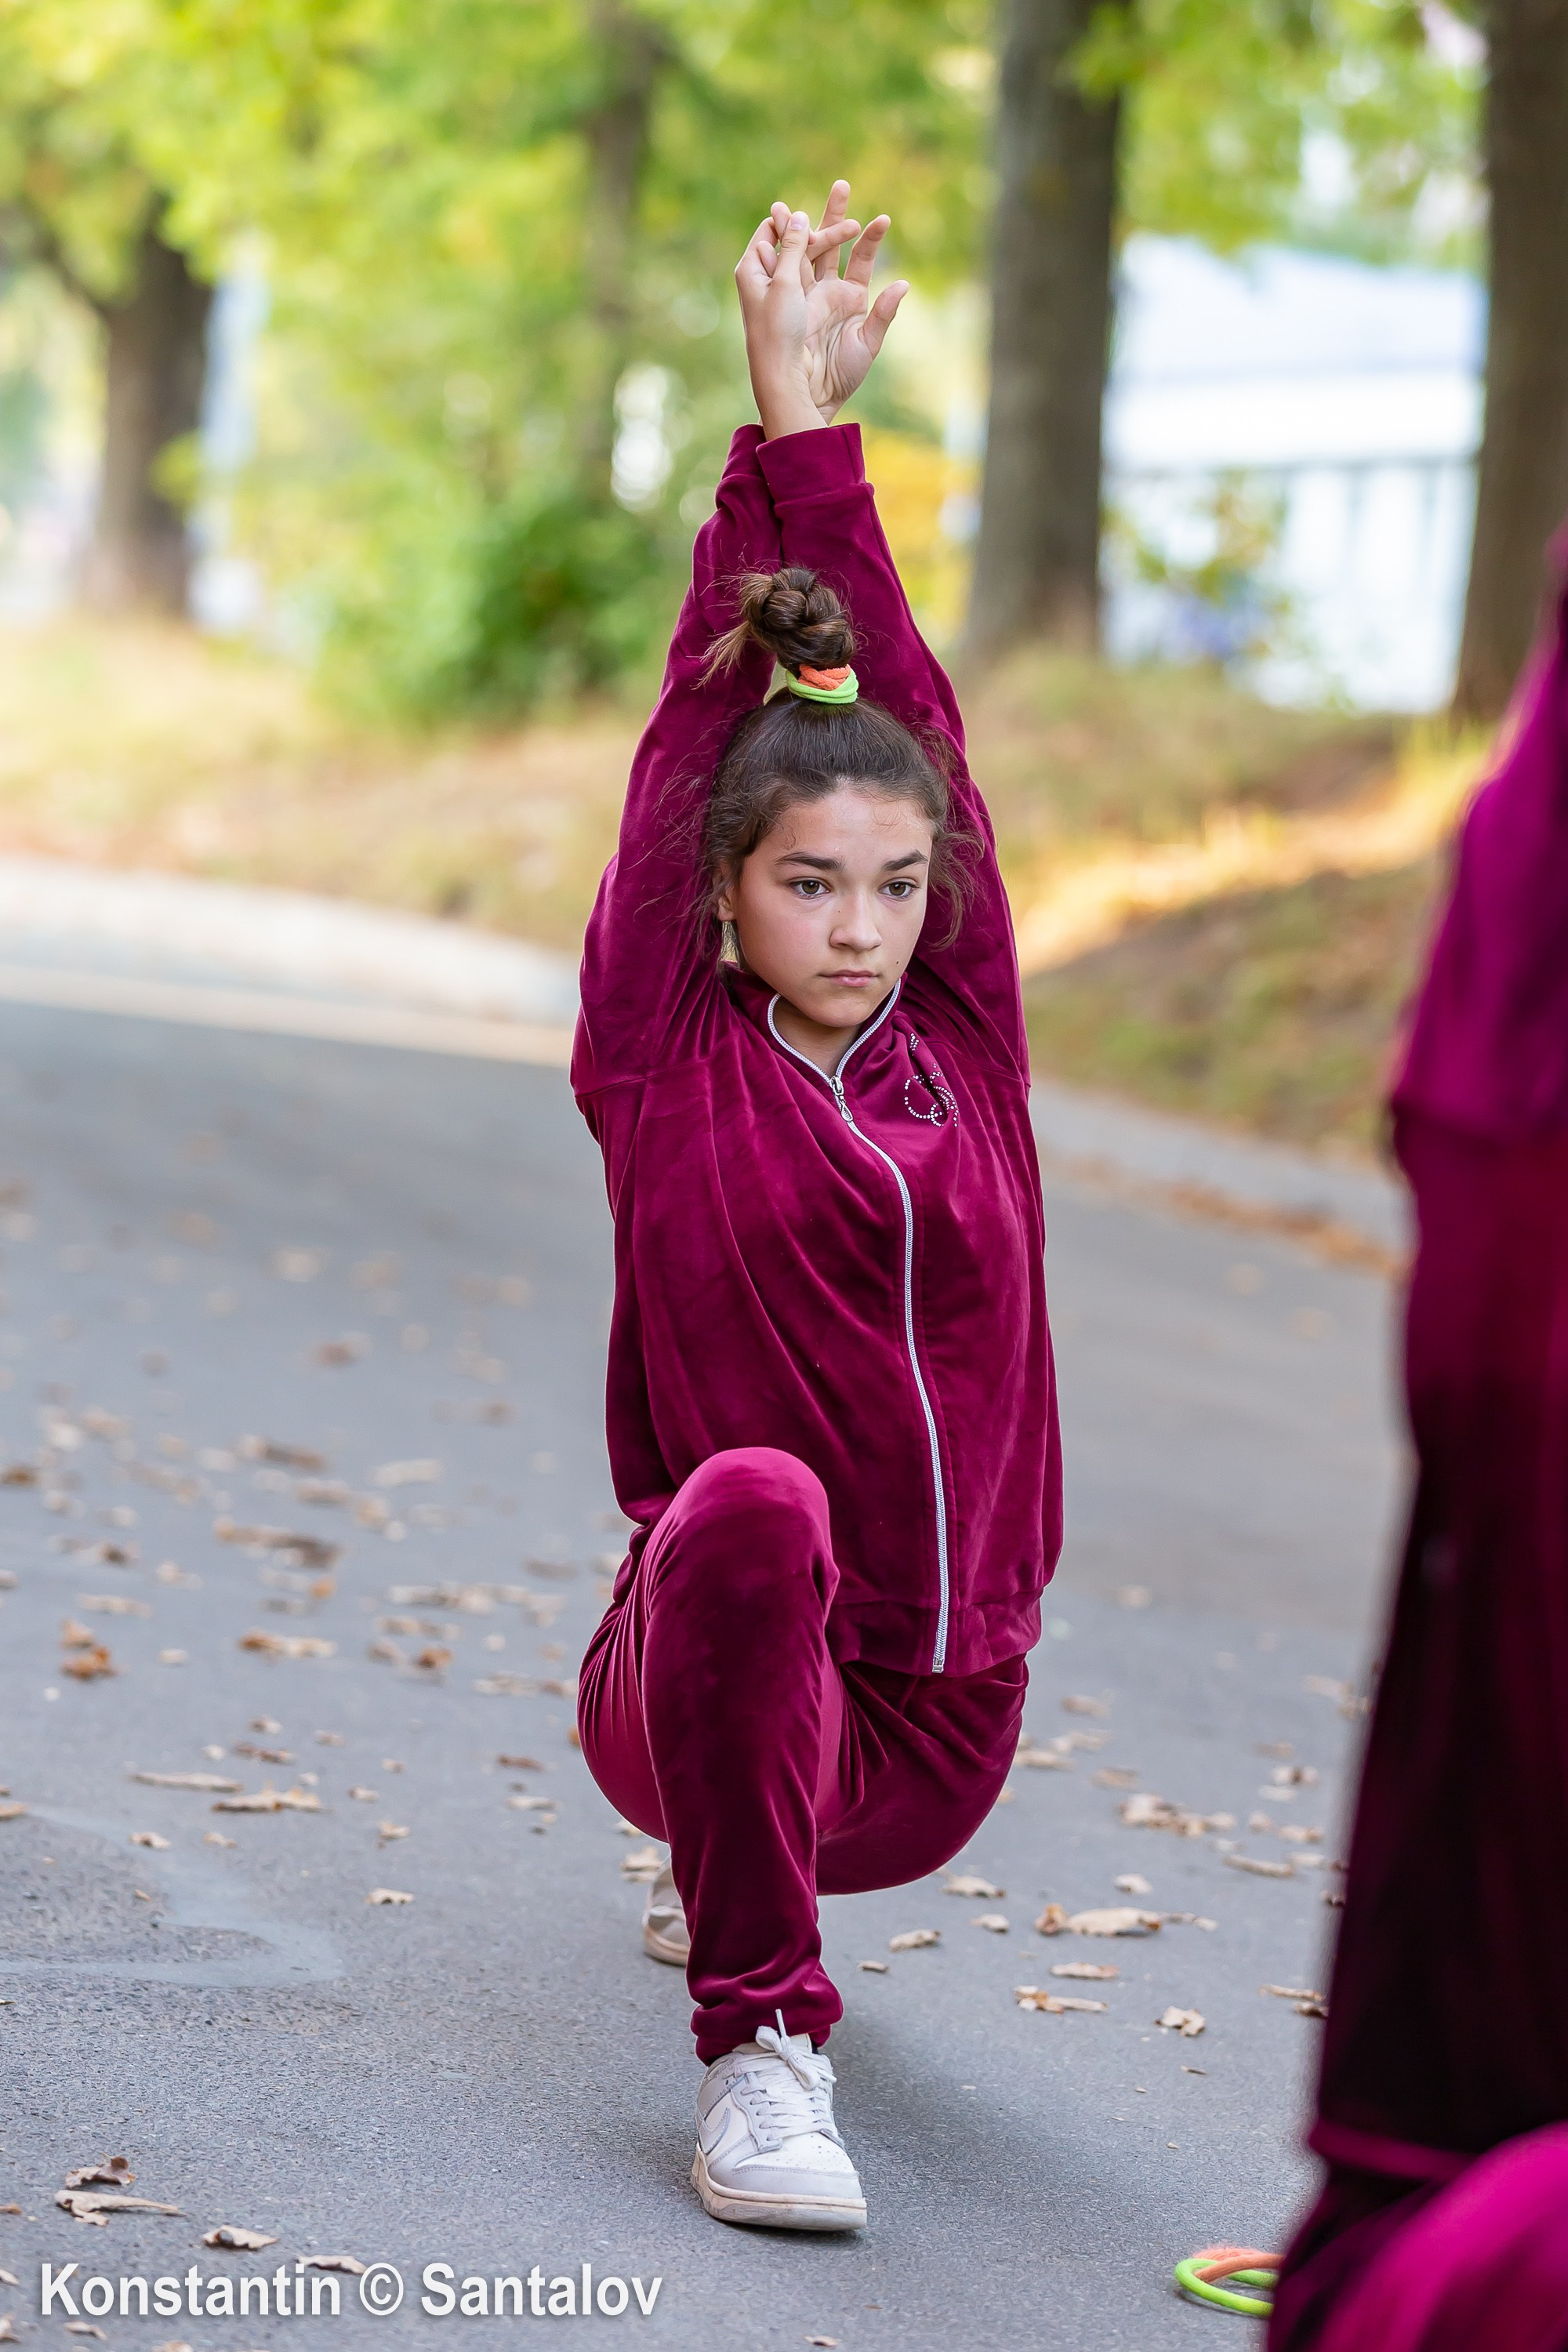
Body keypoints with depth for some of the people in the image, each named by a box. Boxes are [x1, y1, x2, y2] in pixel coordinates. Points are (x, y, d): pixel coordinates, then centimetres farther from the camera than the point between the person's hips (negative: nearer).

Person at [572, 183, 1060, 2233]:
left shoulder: (964, 1047, 3)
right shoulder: (668, 1066, -4)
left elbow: (914, 729, 2)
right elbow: (698, 744, -7)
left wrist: (831, 448, 2)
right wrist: (782, 438, -7)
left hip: (938, 1728, 5)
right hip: (706, 1666, -5)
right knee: (752, 1507, -35)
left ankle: (738, 1871, 65)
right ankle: (759, 2041, -26)